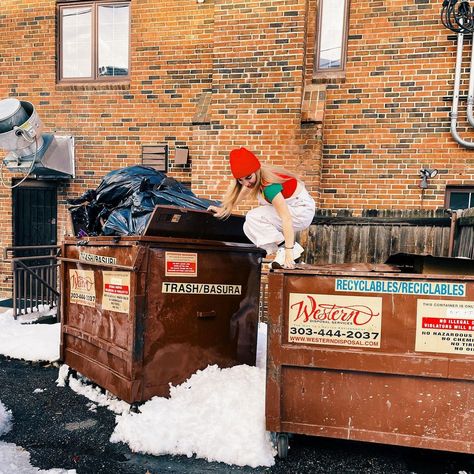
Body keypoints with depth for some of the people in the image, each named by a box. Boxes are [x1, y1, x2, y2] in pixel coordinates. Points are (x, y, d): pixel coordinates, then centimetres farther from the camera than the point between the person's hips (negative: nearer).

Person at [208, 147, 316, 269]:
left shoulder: (269, 186, -32)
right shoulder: (255, 178, -7)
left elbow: (286, 219, -35)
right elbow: (240, 194, 15)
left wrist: (289, 251, -36)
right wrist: (223, 209, 24)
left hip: (302, 211, -9)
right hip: (288, 206, 9)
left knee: (253, 218, -23)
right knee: (249, 228, -2)